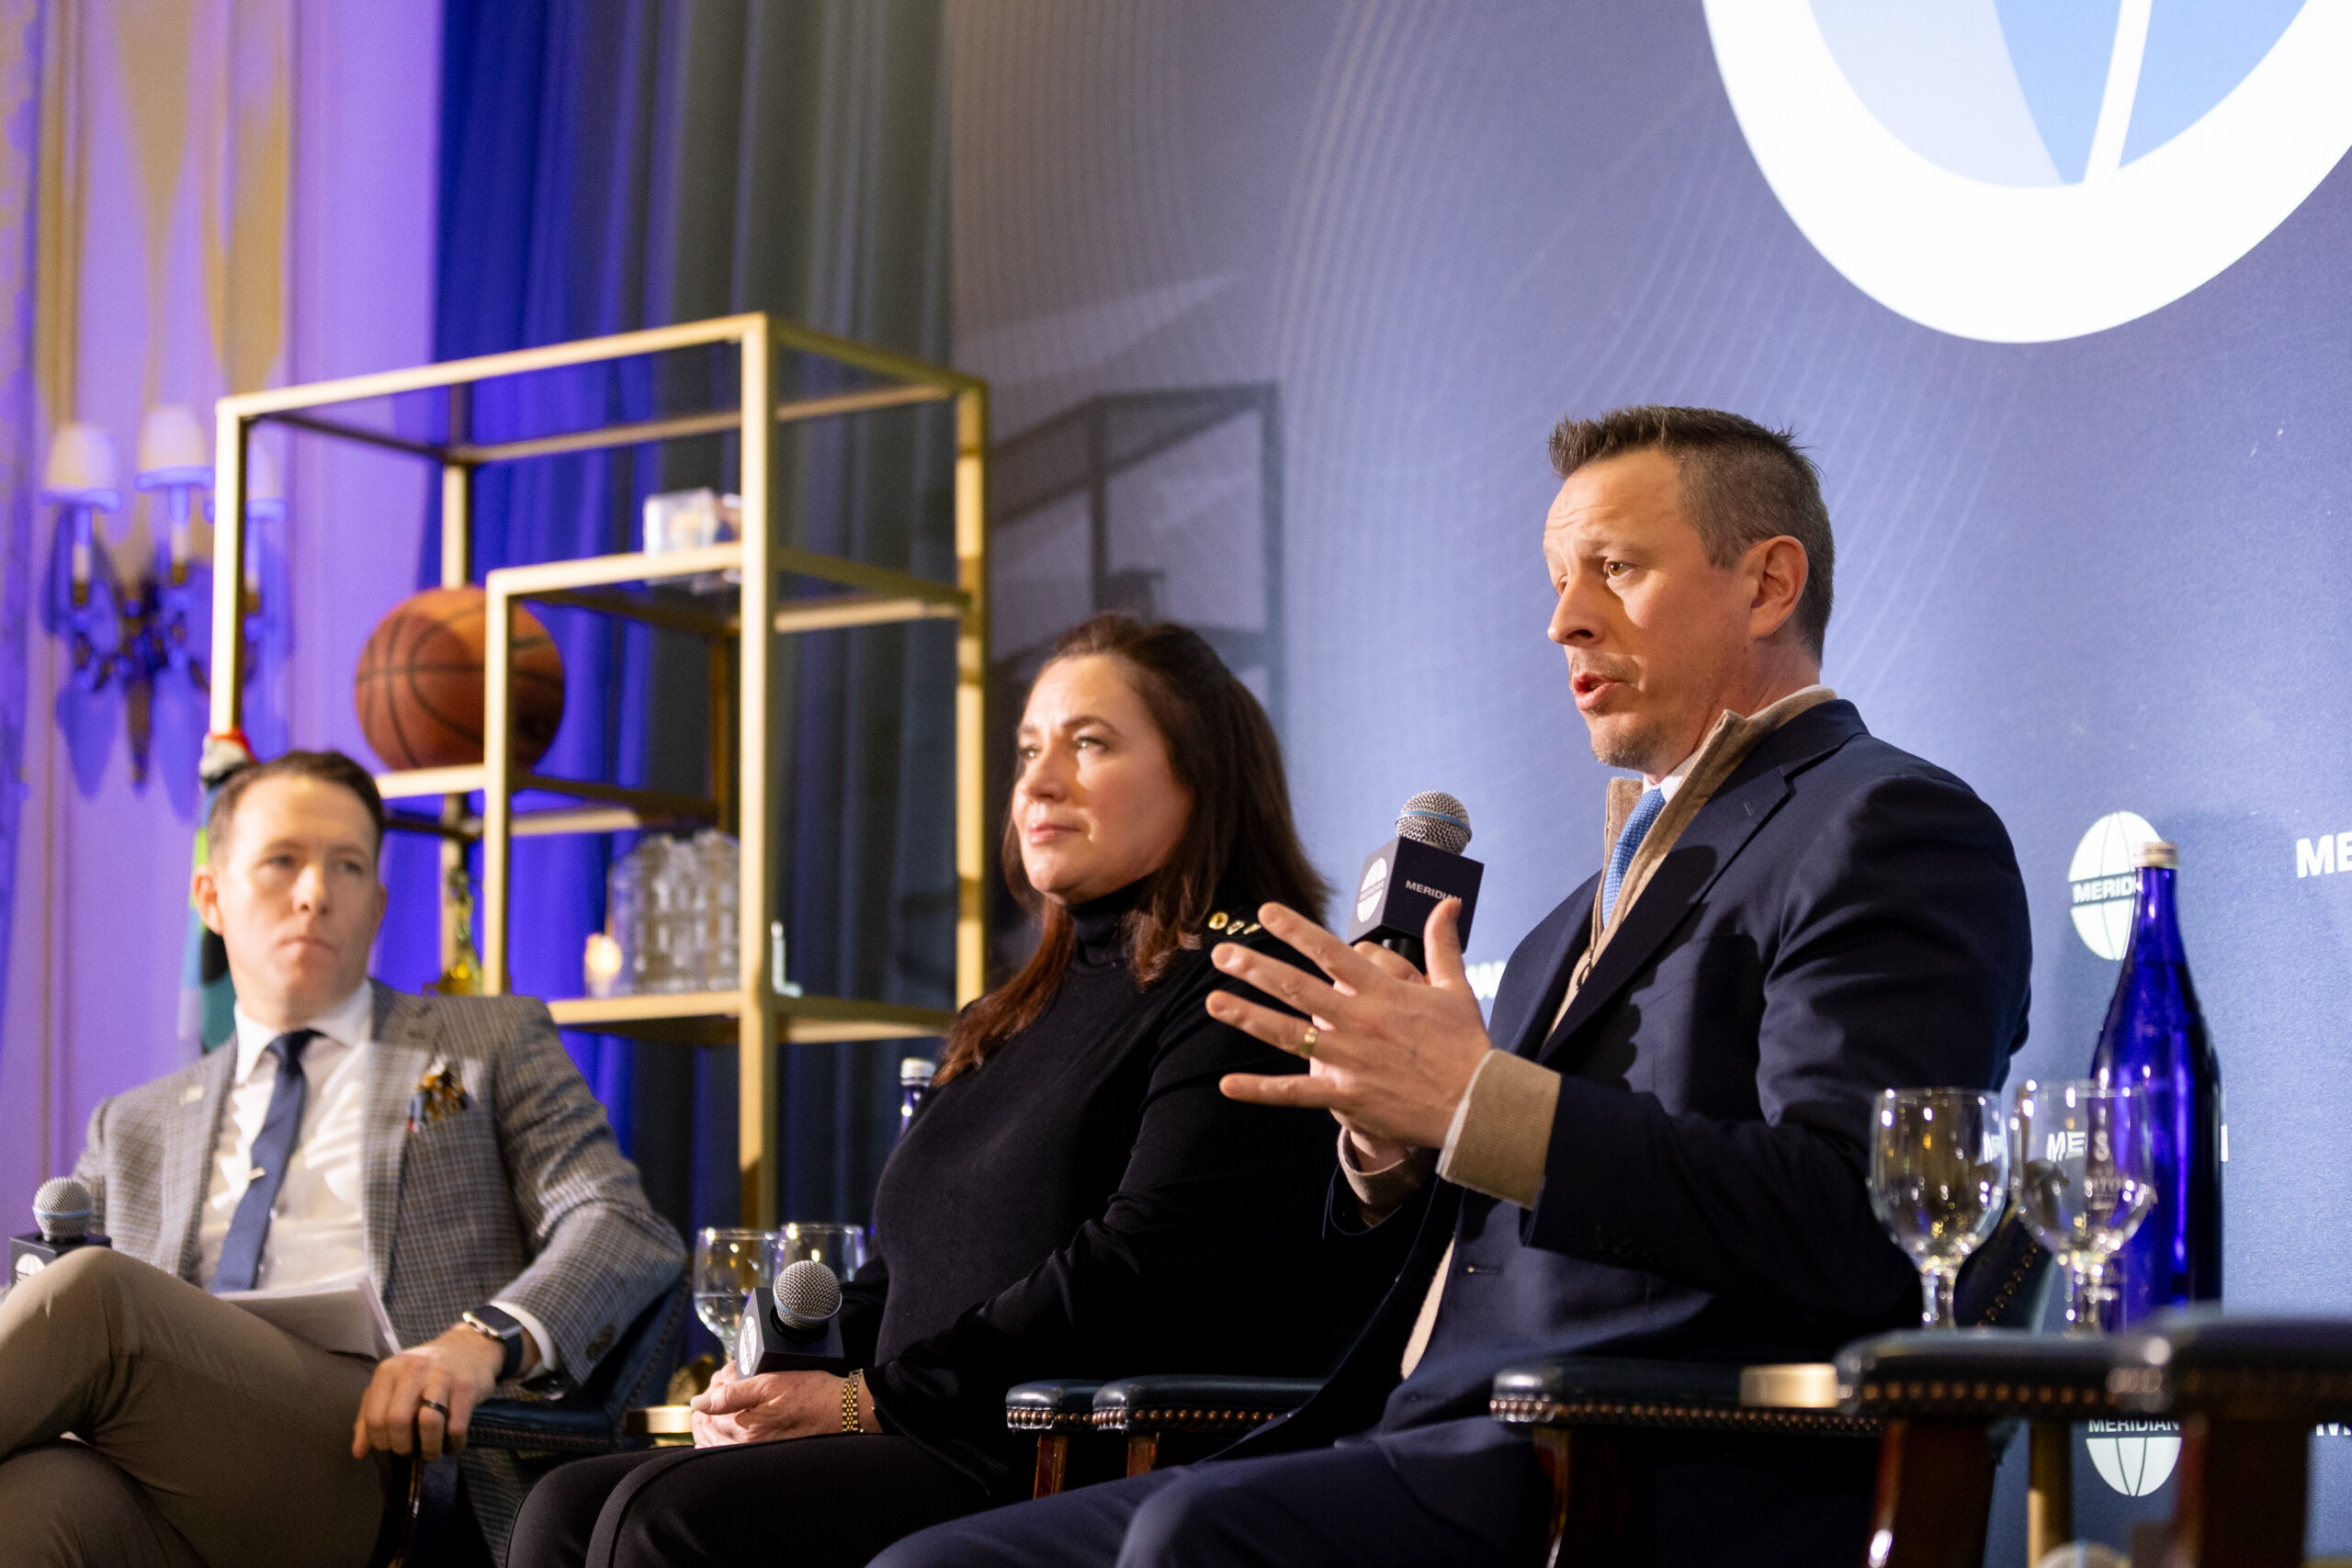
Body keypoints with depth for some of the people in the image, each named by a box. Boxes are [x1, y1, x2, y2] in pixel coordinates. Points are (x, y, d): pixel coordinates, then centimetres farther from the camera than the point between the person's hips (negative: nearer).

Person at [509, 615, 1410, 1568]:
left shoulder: (1245, 997, -5)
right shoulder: (1008, 1021, 26)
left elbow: (1141, 1284, -16)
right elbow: (896, 1277, 26)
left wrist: (872, 1401, -12)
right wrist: (776, 1384, 4)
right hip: (943, 1449, 9)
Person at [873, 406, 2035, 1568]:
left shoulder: (1892, 833, -2)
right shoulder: (1625, 872, 28)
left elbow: (1854, 1227, -18)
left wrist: (1471, 1099, -19)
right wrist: (1386, 1133, 3)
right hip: (1439, 1455, 9)